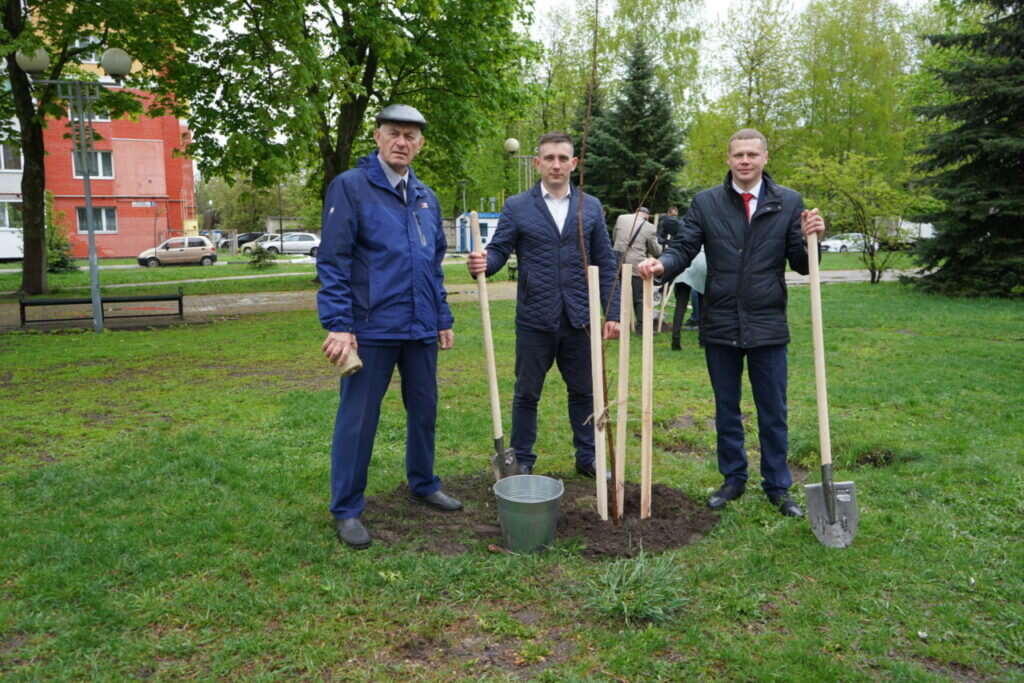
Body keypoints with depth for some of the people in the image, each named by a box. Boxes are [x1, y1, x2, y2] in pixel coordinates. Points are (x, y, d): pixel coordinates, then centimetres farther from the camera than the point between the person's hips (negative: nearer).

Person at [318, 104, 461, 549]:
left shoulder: (426, 197, 13)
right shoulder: (350, 187, -6)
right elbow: (333, 261, -11)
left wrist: (443, 319, 16)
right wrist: (338, 325, -17)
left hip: (421, 329, 6)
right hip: (372, 329, -6)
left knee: (424, 410, 15)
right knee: (358, 419, 2)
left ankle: (423, 485, 35)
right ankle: (347, 511, 15)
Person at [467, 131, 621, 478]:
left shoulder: (591, 207, 7)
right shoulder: (517, 206, 1)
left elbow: (605, 264, 7)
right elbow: (499, 251, -3)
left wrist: (612, 312, 2)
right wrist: (482, 262, -27)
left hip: (579, 319, 2)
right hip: (535, 319, -2)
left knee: (584, 392, 13)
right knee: (527, 394, 9)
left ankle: (587, 457, 29)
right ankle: (522, 461, 24)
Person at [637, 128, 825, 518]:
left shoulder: (788, 203, 2)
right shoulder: (705, 202, 2)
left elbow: (801, 265, 3)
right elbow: (684, 249, -2)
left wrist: (810, 239, -18)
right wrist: (661, 265, -23)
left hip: (768, 325, 0)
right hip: (719, 325, 1)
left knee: (773, 413, 9)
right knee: (726, 410, 13)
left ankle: (777, 487, 25)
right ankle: (733, 479, 30)